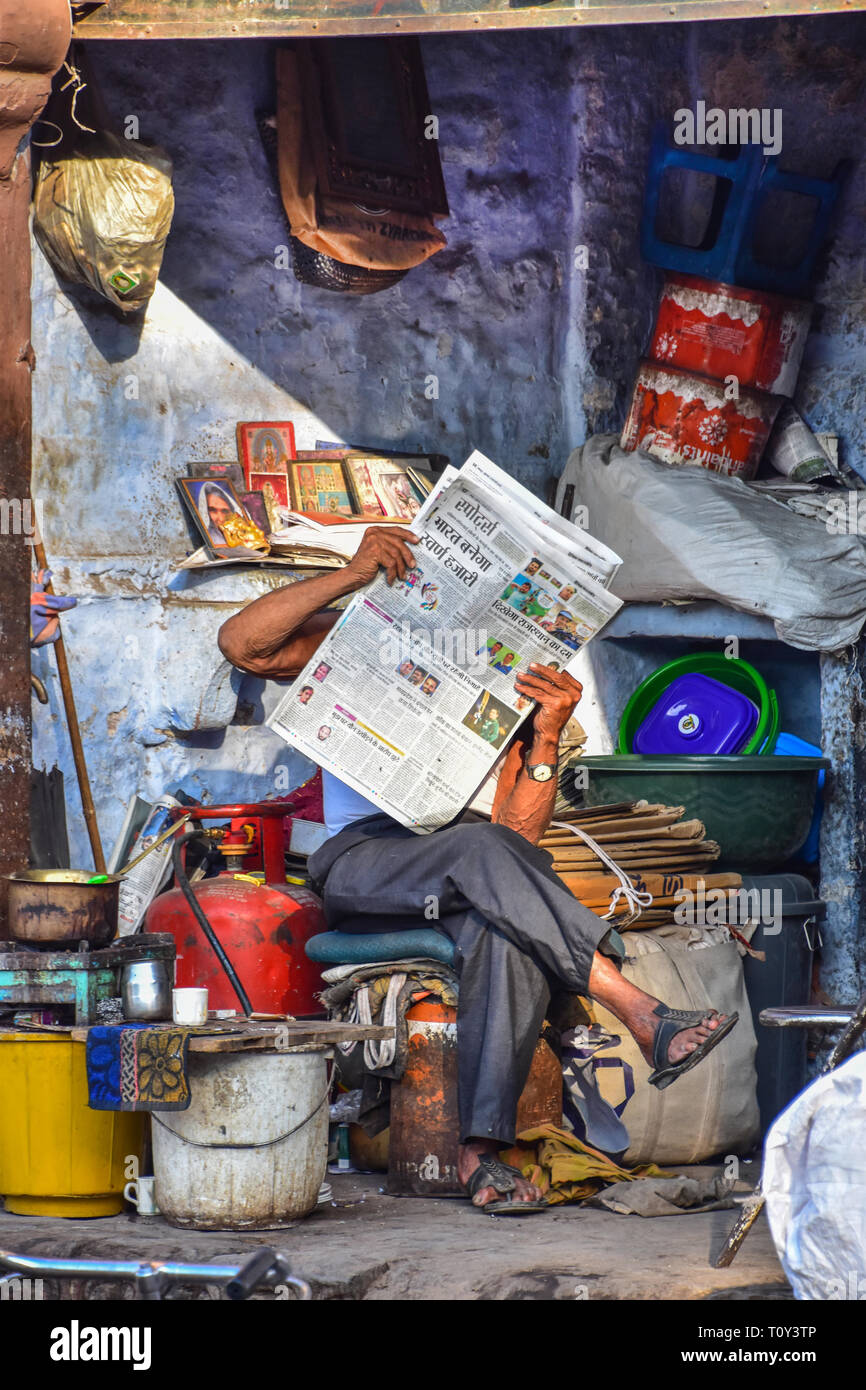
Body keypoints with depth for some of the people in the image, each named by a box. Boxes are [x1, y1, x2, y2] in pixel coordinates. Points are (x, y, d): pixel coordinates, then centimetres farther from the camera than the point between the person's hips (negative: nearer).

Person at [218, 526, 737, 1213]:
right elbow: (240, 643, -6)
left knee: (509, 934, -35)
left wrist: (548, 735, -12)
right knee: (482, 848, -35)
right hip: (363, 857, -3)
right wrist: (351, 574, -14)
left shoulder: (514, 683, 19)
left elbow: (521, 833, 5)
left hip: (467, 871, 3)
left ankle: (480, 1149, -41)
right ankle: (644, 1017, -44)